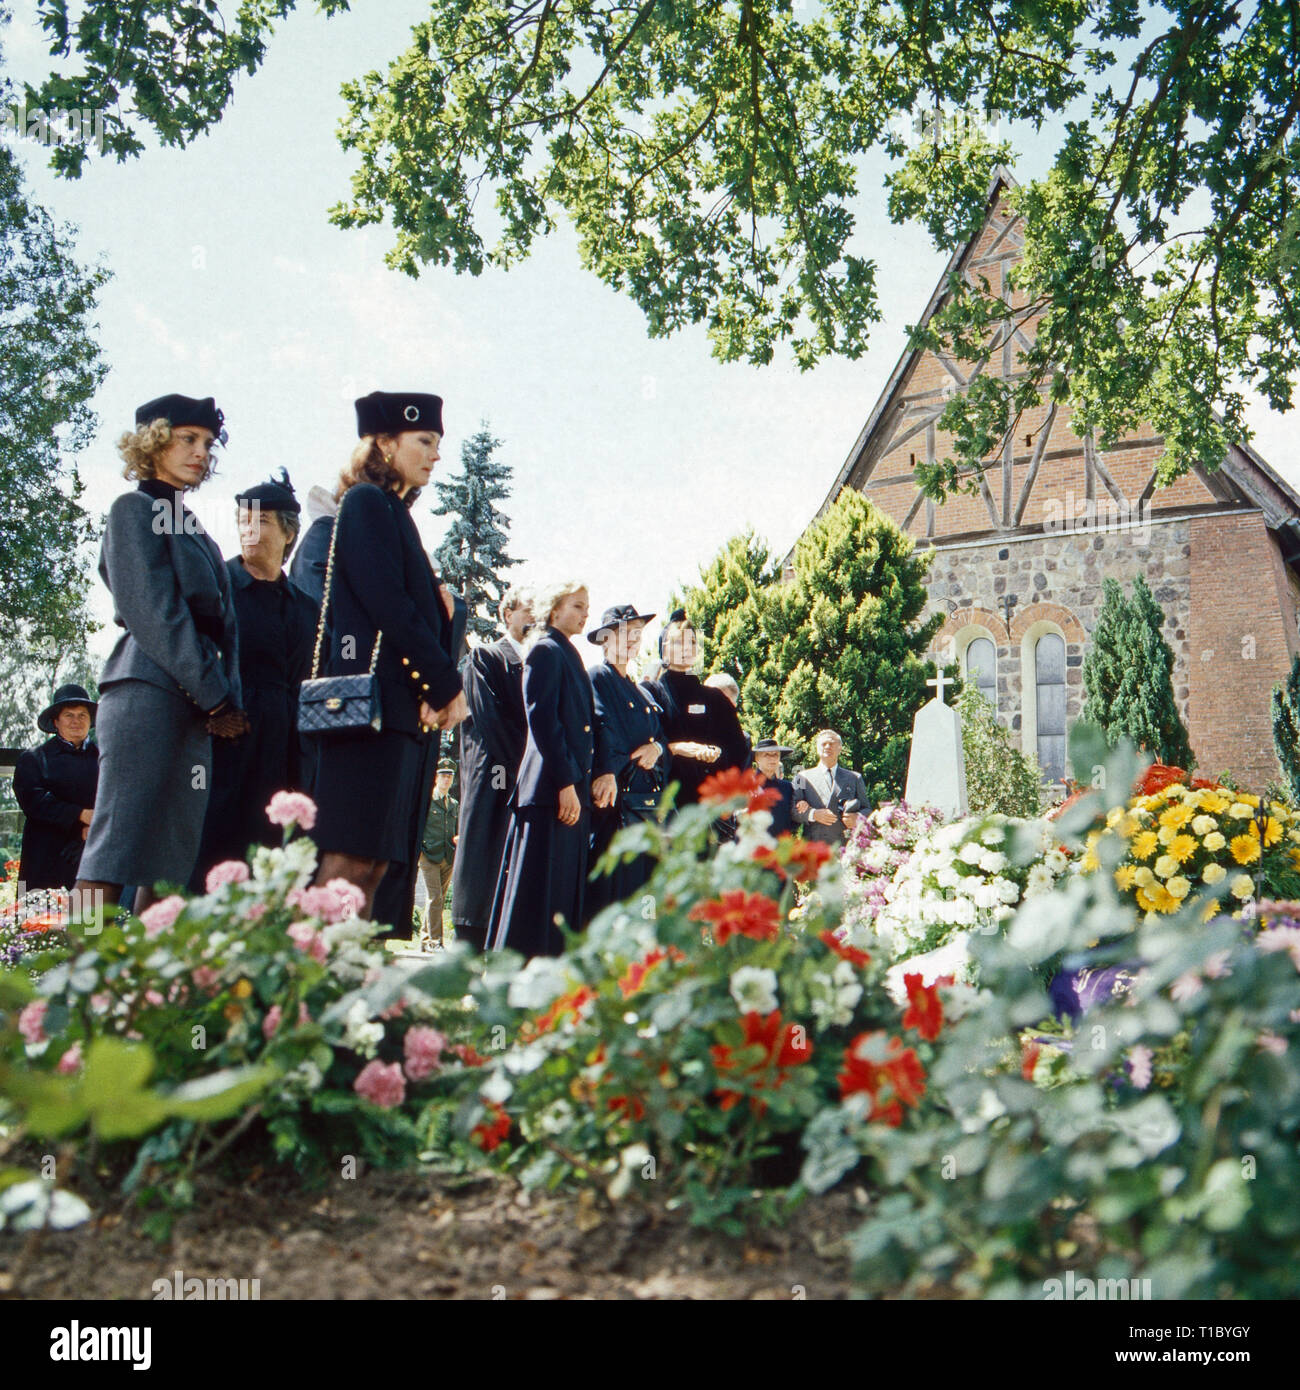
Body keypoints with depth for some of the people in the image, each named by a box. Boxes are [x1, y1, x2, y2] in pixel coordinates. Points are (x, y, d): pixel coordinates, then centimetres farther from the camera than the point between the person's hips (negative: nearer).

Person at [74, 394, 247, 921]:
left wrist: (227, 700, 4)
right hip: (147, 690, -8)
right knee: (115, 845, -12)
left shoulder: (193, 529, 25)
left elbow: (219, 623, 19)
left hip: (195, 702, 8)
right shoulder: (134, 510, 2)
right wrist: (216, 699, -12)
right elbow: (154, 613, -9)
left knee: (174, 857, 2)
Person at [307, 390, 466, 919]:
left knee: (373, 861, 5)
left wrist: (440, 607, 0)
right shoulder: (367, 503, -2)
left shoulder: (393, 512, 25)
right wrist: (448, 684, -10)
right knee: (351, 858, -12)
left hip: (405, 707, 9)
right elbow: (385, 604, -12)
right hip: (374, 698, -9)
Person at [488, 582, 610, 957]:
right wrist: (565, 783, -19)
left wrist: (604, 773, 11)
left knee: (566, 892, 9)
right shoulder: (545, 651, -5)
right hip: (550, 789, -9)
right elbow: (542, 719, -15)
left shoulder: (569, 656, 22)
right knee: (540, 891, -7)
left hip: (573, 787, 9)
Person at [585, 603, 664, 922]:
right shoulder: (596, 679, 1)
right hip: (615, 799, -7)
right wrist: (608, 775, -28)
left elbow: (662, 736, 21)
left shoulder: (642, 692, 25)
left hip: (648, 801, 7)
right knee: (608, 885, -11)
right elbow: (603, 729, -14)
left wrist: (656, 747, -3)